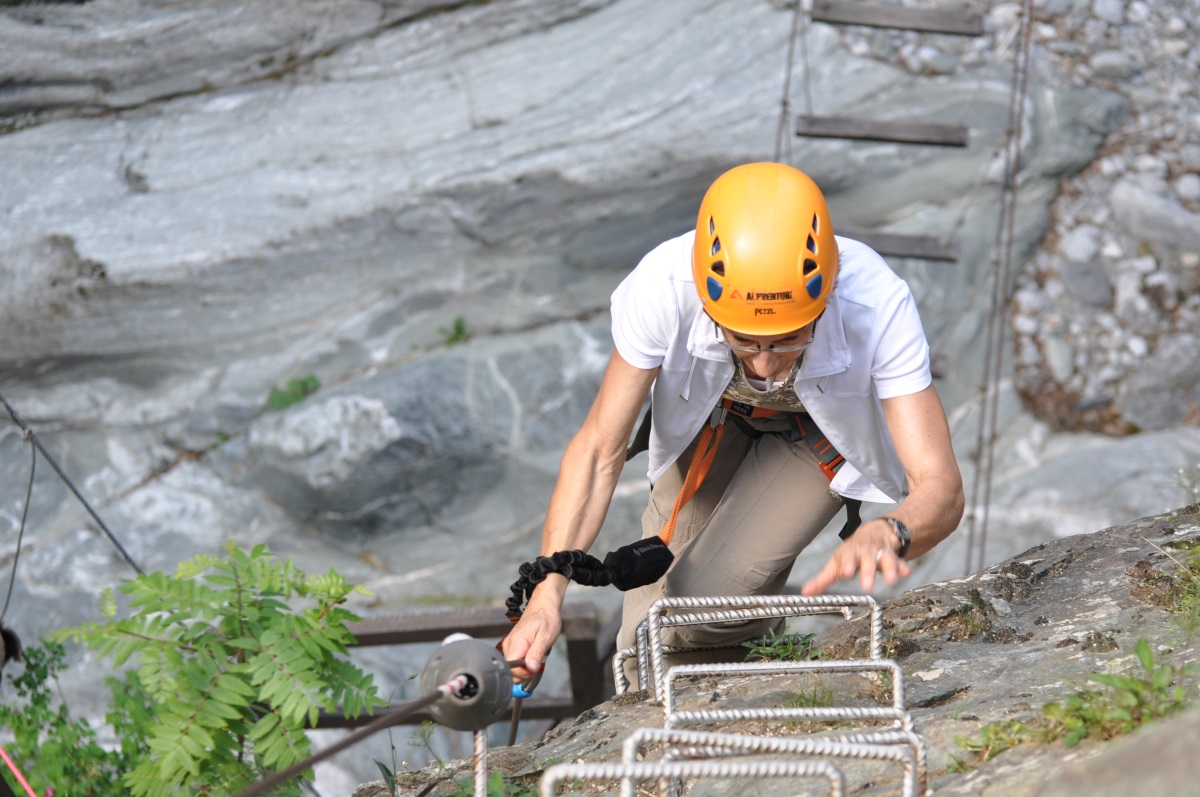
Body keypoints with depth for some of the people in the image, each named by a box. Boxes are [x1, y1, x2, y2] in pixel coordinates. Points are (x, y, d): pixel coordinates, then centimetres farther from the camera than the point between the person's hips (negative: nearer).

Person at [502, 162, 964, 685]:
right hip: (714, 413, 2)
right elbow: (599, 450, -29)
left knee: (699, 613, -19)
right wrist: (546, 596, -41)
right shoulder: (664, 286, -39)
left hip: (820, 432, -1)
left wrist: (886, 535, -67)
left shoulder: (878, 306, -42)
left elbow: (941, 488, -43)